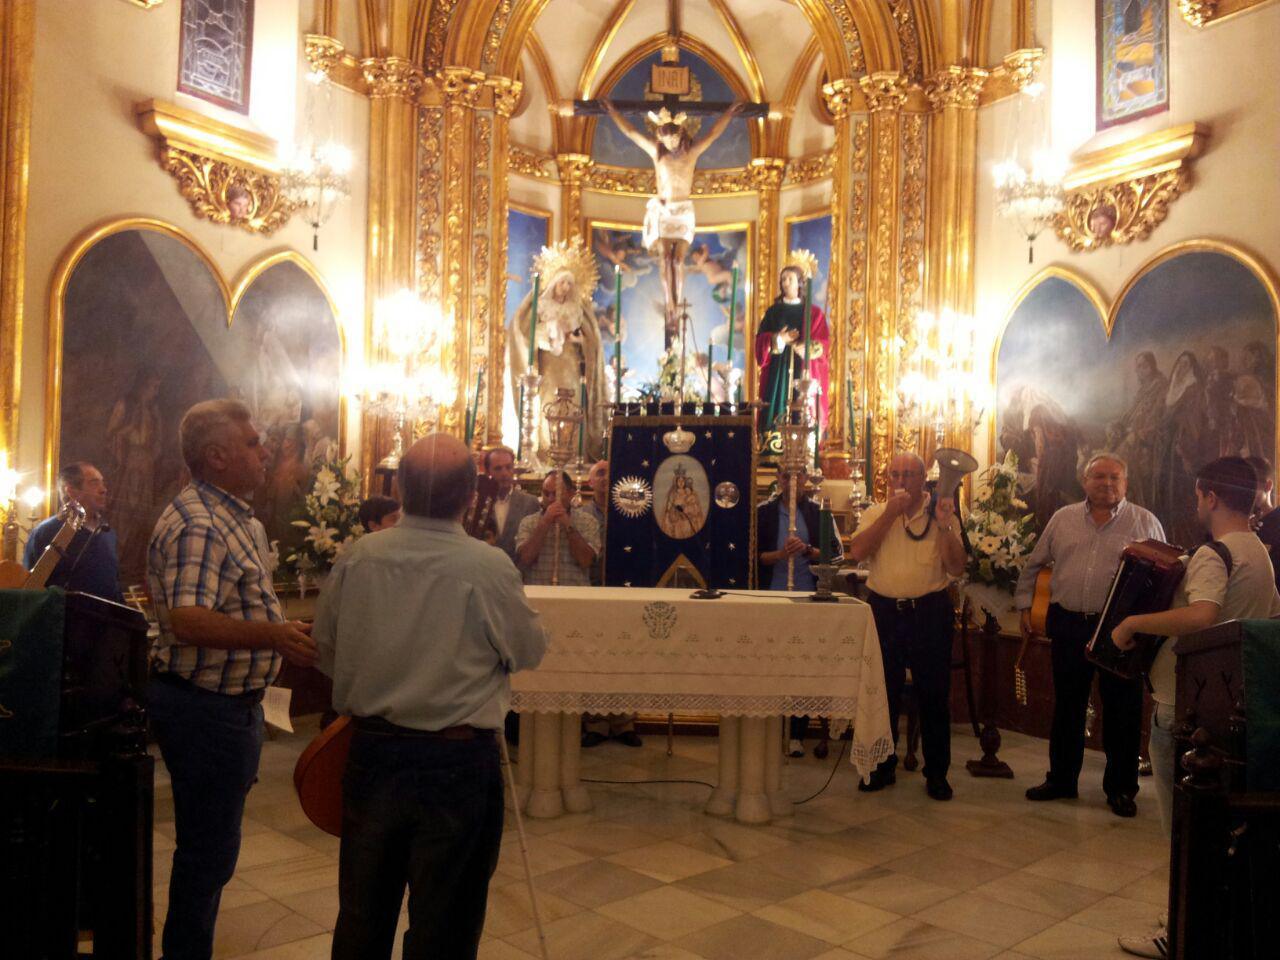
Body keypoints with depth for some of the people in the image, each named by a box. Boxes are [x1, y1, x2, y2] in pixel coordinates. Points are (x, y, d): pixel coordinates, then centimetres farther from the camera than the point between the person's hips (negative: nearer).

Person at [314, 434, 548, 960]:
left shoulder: (356, 557, -8)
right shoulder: (488, 568, -20)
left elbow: (326, 647, 6)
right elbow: (531, 650, -4)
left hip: (370, 752, 4)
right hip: (457, 761, -3)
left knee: (362, 916, 22)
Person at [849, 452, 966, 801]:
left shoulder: (941, 515, 1)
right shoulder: (876, 513, 5)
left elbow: (956, 568, -7)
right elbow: (857, 552, -12)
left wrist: (944, 526, -19)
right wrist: (891, 513, -14)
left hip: (929, 612, -1)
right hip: (884, 611, 2)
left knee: (934, 694, 6)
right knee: (883, 692, 12)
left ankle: (936, 773, 21)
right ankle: (882, 767, 27)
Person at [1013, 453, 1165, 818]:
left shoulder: (1145, 522, 2)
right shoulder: (1063, 519, 9)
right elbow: (1034, 565, 16)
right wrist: (1025, 604, 11)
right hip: (1068, 625, 2)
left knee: (1122, 710, 5)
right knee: (1067, 706, 12)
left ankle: (1120, 788, 20)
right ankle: (1061, 779, 25)